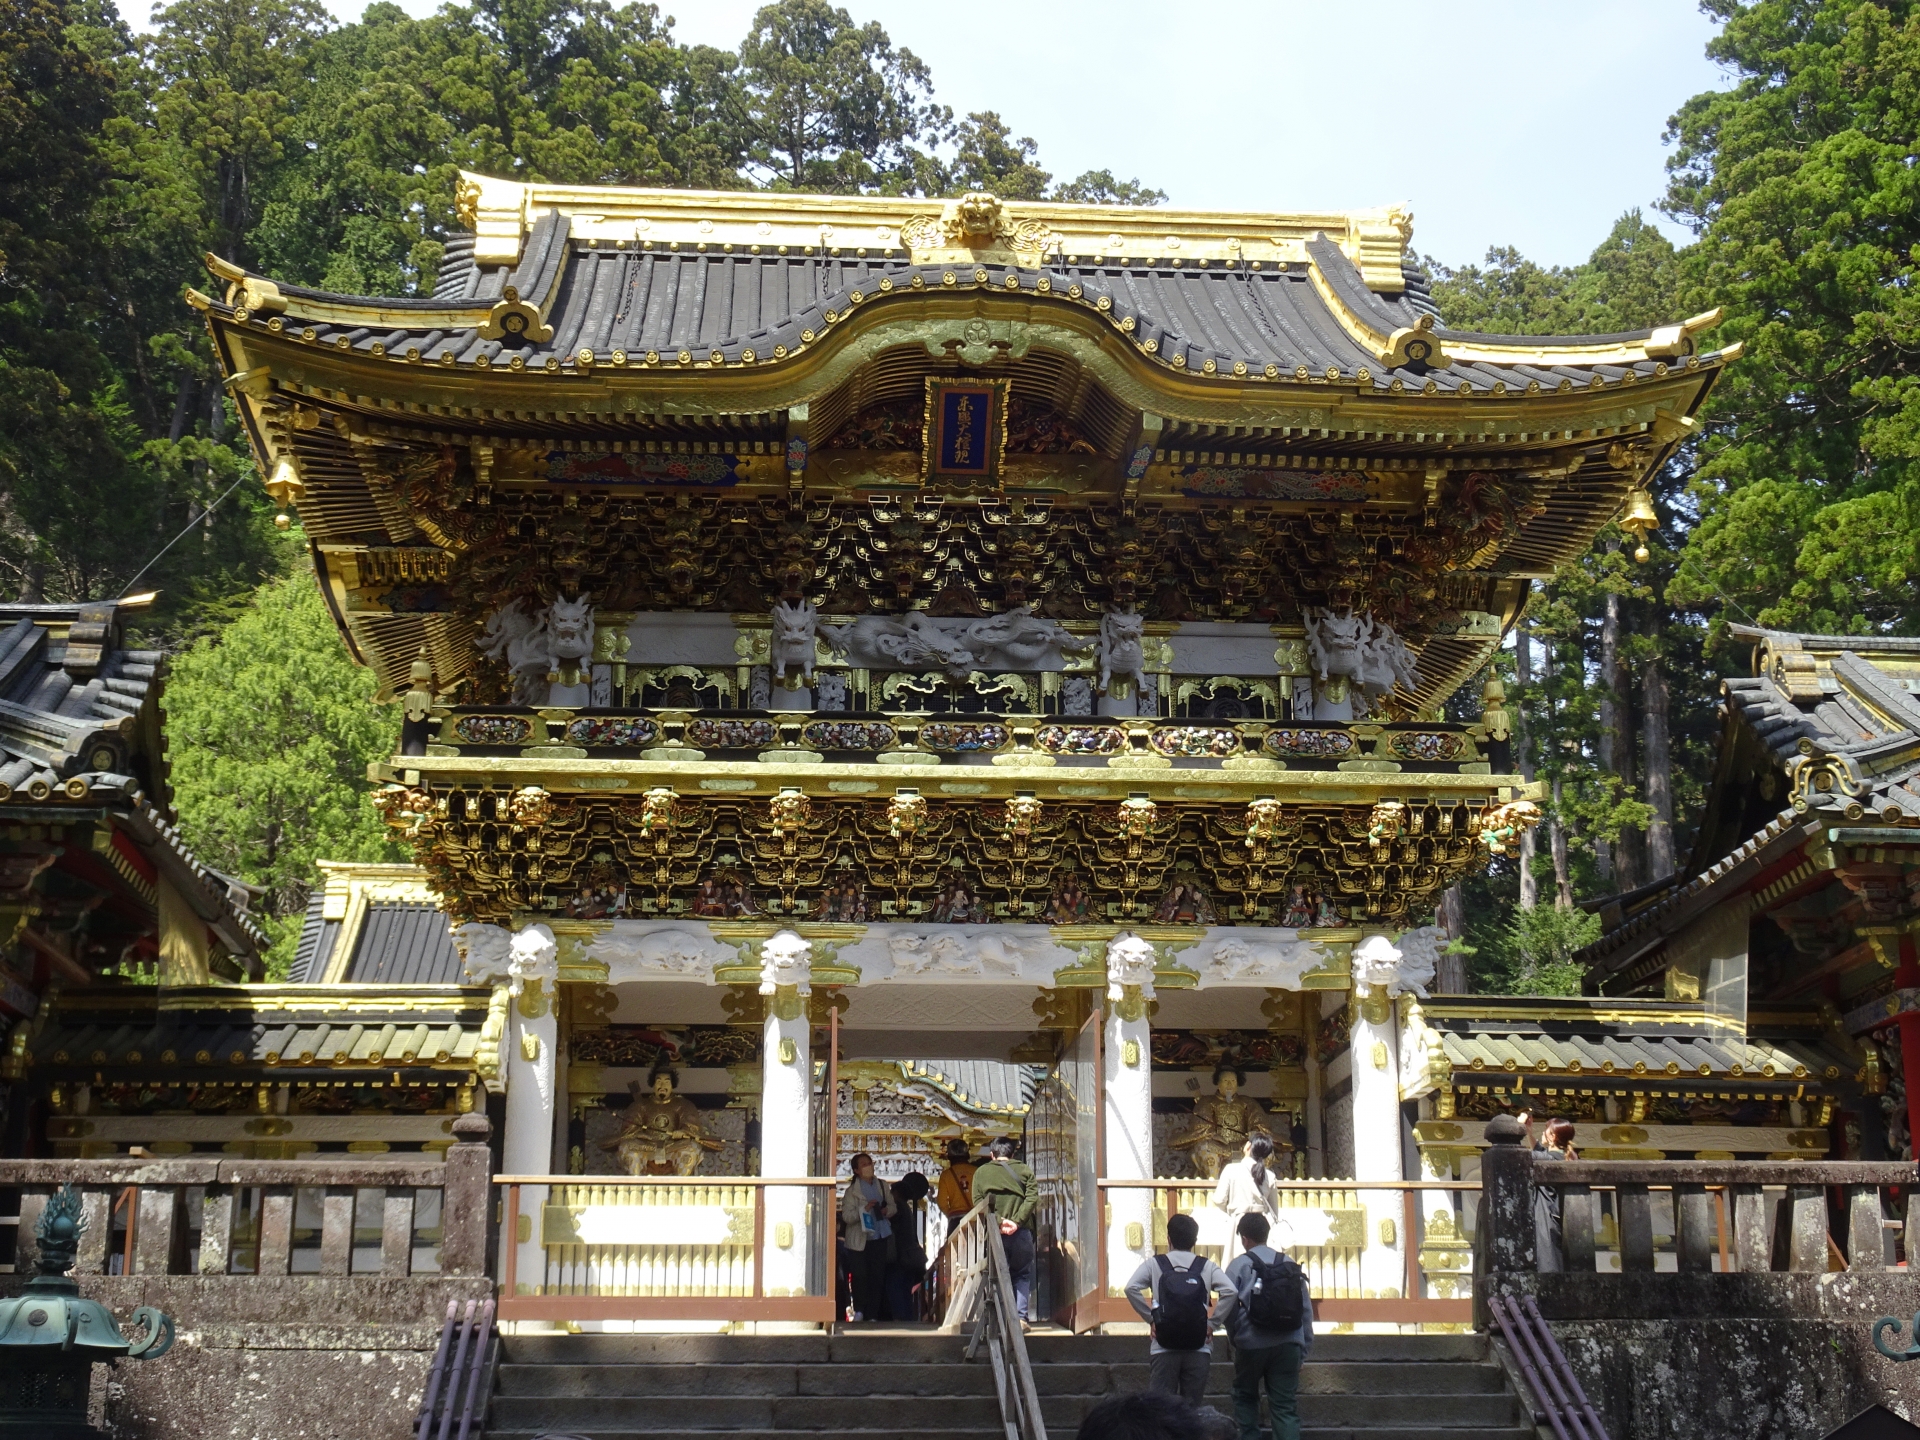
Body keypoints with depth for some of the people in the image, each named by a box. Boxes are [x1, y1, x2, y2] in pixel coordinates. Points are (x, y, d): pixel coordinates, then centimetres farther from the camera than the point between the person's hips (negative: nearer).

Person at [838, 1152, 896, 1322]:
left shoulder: (883, 1186, 12)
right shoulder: (852, 1191, -2)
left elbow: (893, 1207, 16)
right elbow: (847, 1216, -10)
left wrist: (886, 1210, -6)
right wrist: (865, 1209, -22)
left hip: (881, 1238, 3)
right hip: (860, 1240, -3)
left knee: (878, 1276, 0)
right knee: (860, 1276, -5)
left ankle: (872, 1315, 5)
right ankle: (859, 1311, 10)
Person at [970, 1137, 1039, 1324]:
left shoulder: (981, 1173, 12)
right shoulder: (1024, 1171, 11)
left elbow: (978, 1202, 0)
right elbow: (1032, 1199, -3)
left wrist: (1000, 1221, -8)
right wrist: (1016, 1222, -10)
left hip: (993, 1231, 0)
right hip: (1021, 1231, 0)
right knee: (1022, 1274, 12)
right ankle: (1021, 1316, 0)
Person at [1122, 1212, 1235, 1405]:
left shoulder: (1154, 1264, 3)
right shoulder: (1207, 1267, 5)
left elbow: (1131, 1288, -12)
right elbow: (1229, 1291, -9)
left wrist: (1150, 1318, -3)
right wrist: (1212, 1322, -2)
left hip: (1163, 1347, -1)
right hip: (1199, 1349, 1)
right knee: (1193, 1406, 7)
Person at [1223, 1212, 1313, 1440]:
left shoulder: (1239, 1265, -3)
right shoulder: (1291, 1265, 7)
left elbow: (1229, 1307, -5)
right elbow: (1306, 1309, 7)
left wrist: (1234, 1337, 12)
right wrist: (1305, 1349, 13)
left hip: (1251, 1344, -2)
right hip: (1288, 1344, 2)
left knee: (1245, 1397, 20)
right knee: (1285, 1404, 3)